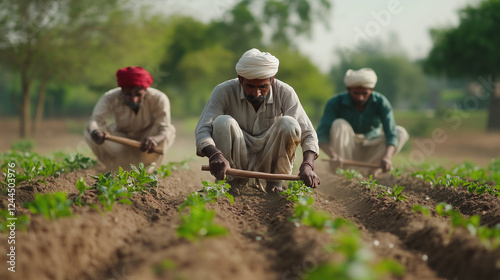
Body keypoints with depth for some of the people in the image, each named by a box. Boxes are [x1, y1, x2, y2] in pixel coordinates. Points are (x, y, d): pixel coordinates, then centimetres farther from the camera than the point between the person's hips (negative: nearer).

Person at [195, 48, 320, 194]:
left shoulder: (285, 93, -12)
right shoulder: (224, 91, -16)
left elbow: (308, 133, -15)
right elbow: (202, 130, -25)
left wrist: (307, 165, -35)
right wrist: (214, 154, -48)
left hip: (270, 162, 1)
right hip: (236, 161, -1)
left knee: (288, 124, -27)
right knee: (223, 122, -29)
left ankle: (275, 185, -10)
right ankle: (232, 184, -14)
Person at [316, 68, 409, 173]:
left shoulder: (381, 102, -16)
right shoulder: (335, 103, -18)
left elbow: (391, 134, -24)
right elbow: (322, 134, -27)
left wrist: (387, 157, -46)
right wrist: (333, 155, -48)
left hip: (370, 151, 2)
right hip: (346, 149, -2)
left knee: (401, 132, -20)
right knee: (339, 124, -29)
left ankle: (367, 171, -21)